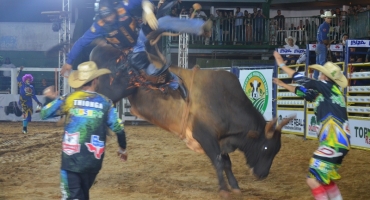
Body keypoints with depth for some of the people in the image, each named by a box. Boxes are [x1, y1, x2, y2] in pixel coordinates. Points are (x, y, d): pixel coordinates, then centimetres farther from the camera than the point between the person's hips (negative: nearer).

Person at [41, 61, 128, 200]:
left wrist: (52, 98, 22)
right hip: (94, 160, 2)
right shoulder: (105, 102, 0)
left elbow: (44, 114, 3)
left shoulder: (69, 99, -3)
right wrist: (123, 148, 21)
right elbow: (118, 128, 3)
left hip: (71, 159, -2)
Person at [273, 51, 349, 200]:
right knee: (324, 178, 24)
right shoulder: (325, 93, 17)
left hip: (335, 143, -10)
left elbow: (304, 81, -1)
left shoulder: (329, 88, -6)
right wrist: (283, 85, 38)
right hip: (336, 142, 10)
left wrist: (282, 64, 8)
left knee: (313, 179, -10)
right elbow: (304, 92, 30)